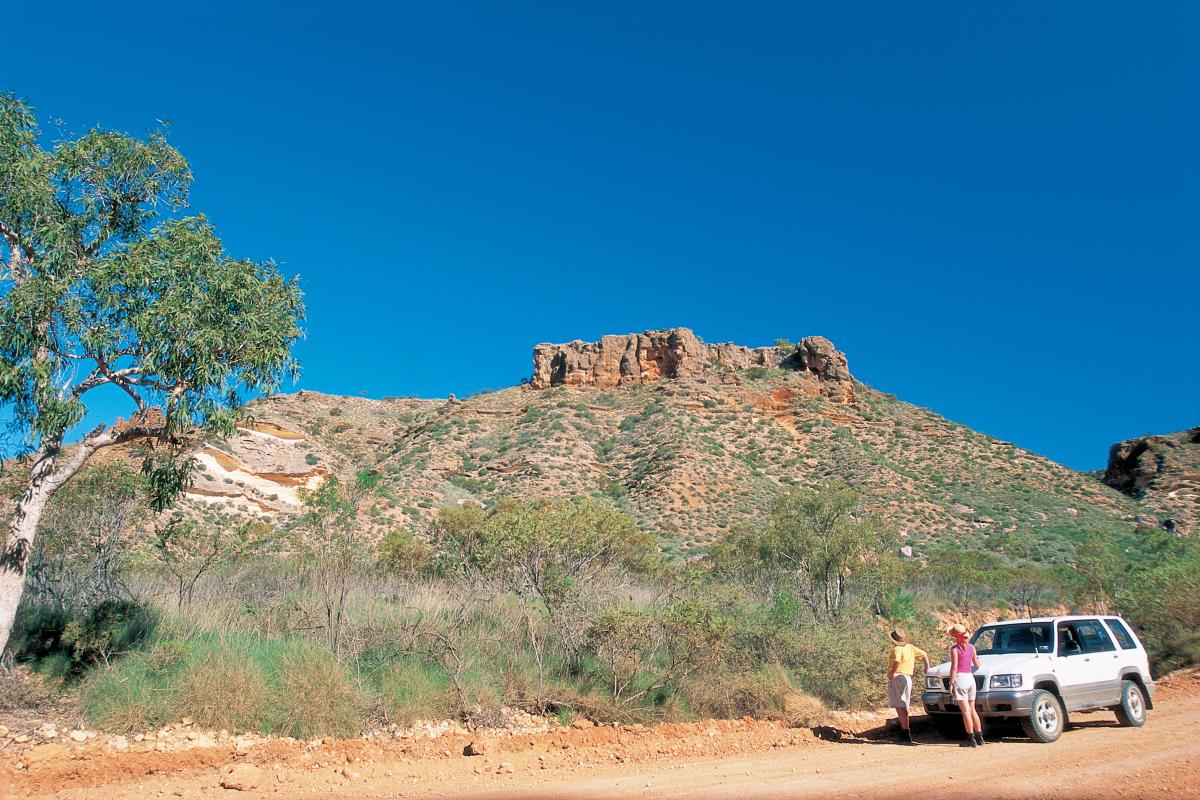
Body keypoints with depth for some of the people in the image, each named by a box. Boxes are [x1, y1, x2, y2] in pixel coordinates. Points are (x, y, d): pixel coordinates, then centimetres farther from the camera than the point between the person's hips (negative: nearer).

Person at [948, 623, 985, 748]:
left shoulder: (954, 648, -10)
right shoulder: (971, 647, 6)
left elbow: (954, 668, -14)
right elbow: (977, 665, 13)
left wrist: (951, 683, -11)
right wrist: (977, 659, 35)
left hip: (960, 678, -6)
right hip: (970, 678, 6)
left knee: (966, 710, -4)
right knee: (972, 710, 16)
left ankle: (971, 739, -4)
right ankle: (979, 737, 18)